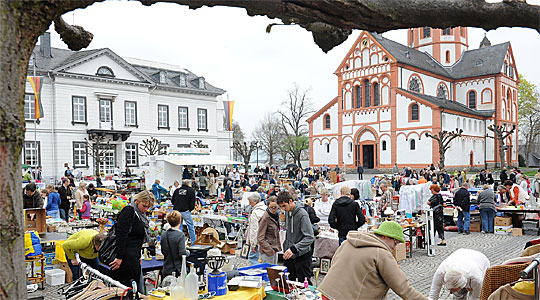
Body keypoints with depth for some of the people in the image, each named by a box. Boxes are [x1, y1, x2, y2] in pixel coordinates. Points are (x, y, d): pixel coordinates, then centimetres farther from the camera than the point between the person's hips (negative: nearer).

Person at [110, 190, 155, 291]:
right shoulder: (129, 211, -11)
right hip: (126, 257, -9)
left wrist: (138, 257, 17)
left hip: (134, 258, 9)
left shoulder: (142, 216, 16)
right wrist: (119, 257, -22)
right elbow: (121, 234, -18)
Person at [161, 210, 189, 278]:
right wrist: (188, 252, 0)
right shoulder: (180, 235, -17)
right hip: (178, 271, -5)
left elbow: (163, 251, 12)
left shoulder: (163, 234, 2)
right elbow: (182, 254, -20)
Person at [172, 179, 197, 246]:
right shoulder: (191, 191, -2)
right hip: (186, 212, -4)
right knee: (191, 227, 6)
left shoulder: (177, 190, 9)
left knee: (178, 227, 14)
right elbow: (192, 202, -5)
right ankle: (194, 242, 9)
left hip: (177, 211, 4)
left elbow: (173, 201, 13)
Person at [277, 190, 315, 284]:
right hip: (289, 255, 7)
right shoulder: (287, 212, 5)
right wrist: (286, 247, 13)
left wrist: (294, 248, -34)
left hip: (302, 255, -7)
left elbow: (310, 237, -26)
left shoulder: (302, 214, -20)